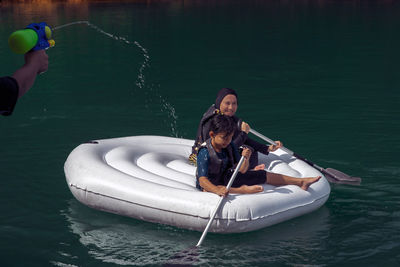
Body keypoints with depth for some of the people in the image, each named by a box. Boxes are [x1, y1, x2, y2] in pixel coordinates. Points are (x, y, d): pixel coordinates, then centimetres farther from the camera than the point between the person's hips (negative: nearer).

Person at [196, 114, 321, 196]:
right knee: (206, 190, -43)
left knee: (261, 175, -4)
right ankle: (241, 190, -58)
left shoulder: (230, 146, -7)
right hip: (211, 184, -6)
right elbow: (203, 180, -36)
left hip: (228, 179, 6)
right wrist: (217, 190, -56)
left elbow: (241, 170, -11)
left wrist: (245, 159, -34)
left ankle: (300, 182, -2)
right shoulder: (204, 152, -26)